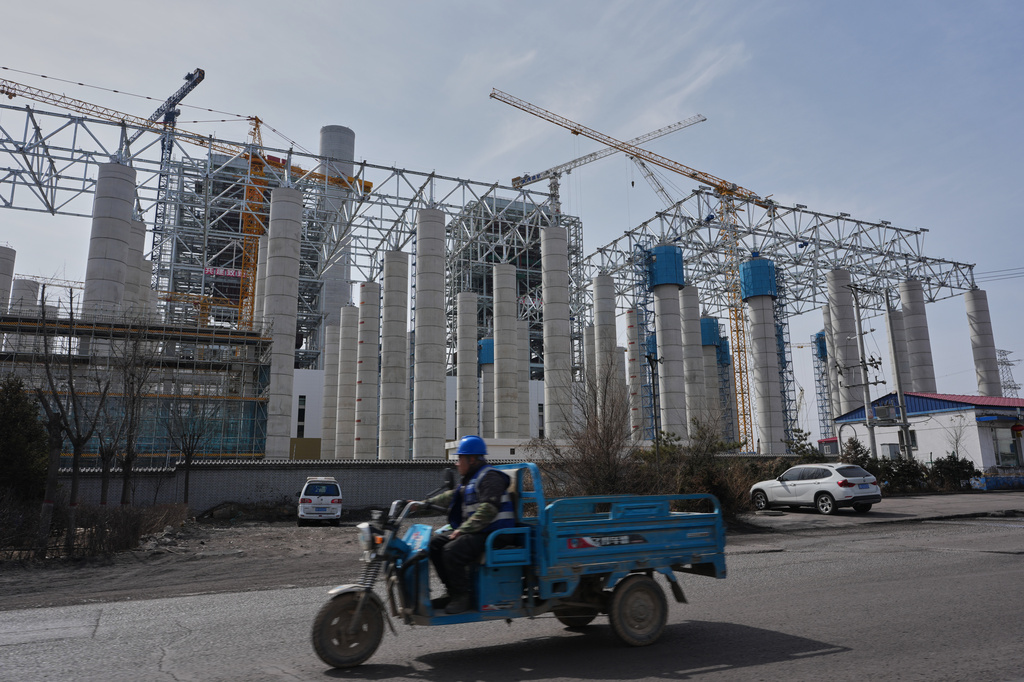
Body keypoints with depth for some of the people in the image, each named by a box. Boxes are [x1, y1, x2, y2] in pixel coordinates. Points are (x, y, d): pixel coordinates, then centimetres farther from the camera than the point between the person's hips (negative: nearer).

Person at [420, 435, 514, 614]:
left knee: (452, 551, -28)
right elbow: (452, 496, 28)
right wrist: (425, 503, 21)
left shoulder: (490, 477, -13)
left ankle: (463, 596, -10)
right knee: (435, 543, 5)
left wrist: (463, 529, -23)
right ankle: (453, 591, 9)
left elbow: (489, 509, -24)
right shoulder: (471, 479, 20)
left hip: (492, 534, -11)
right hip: (473, 531, 11)